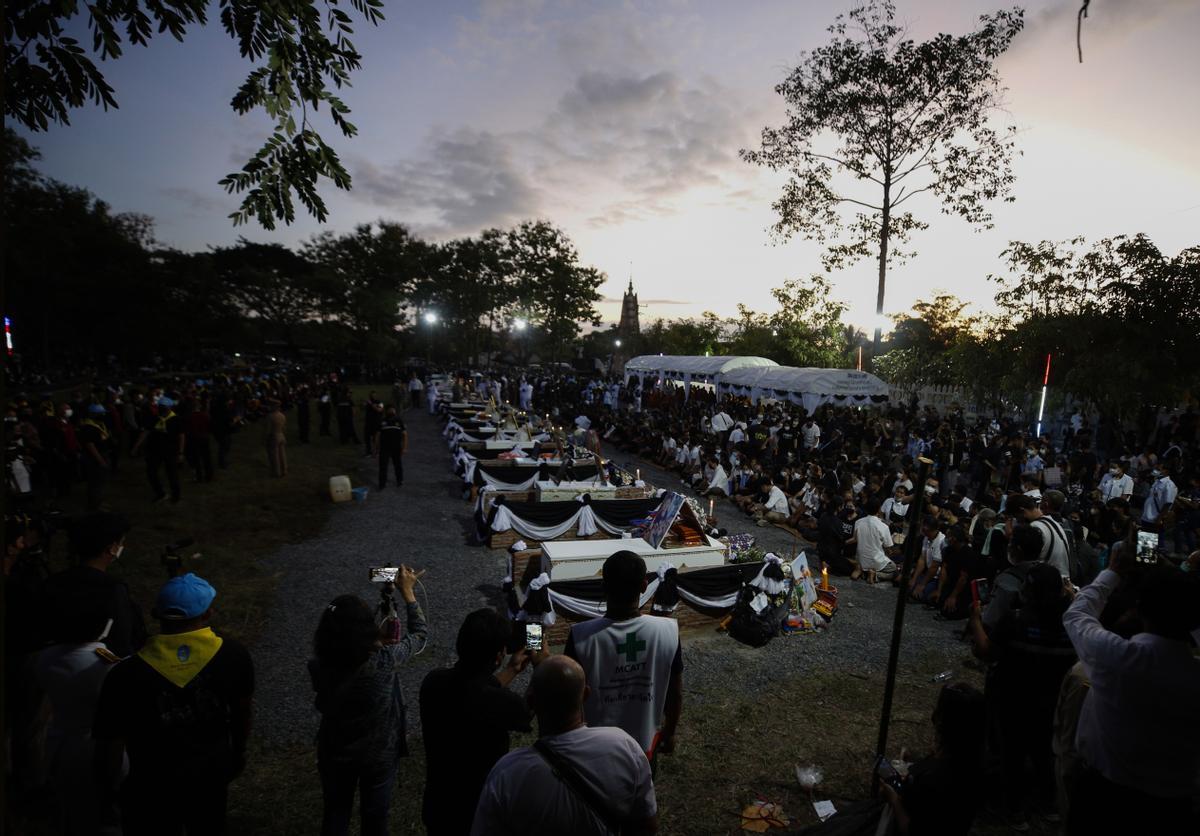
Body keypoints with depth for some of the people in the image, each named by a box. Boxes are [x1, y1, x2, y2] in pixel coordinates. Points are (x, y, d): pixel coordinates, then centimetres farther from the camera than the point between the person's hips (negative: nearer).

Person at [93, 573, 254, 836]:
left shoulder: (126, 675, -27)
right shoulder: (232, 654, -20)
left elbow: (110, 744, -17)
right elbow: (243, 711, -3)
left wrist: (110, 788, 4)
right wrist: (238, 752, 16)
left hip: (152, 788, -1)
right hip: (212, 774, 2)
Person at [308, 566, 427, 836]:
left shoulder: (318, 666, -24)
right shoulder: (384, 661, -34)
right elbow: (419, 636, -15)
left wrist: (378, 639, 4)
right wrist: (407, 592, -7)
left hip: (334, 754, 3)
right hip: (379, 755, -3)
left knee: (335, 814, 28)